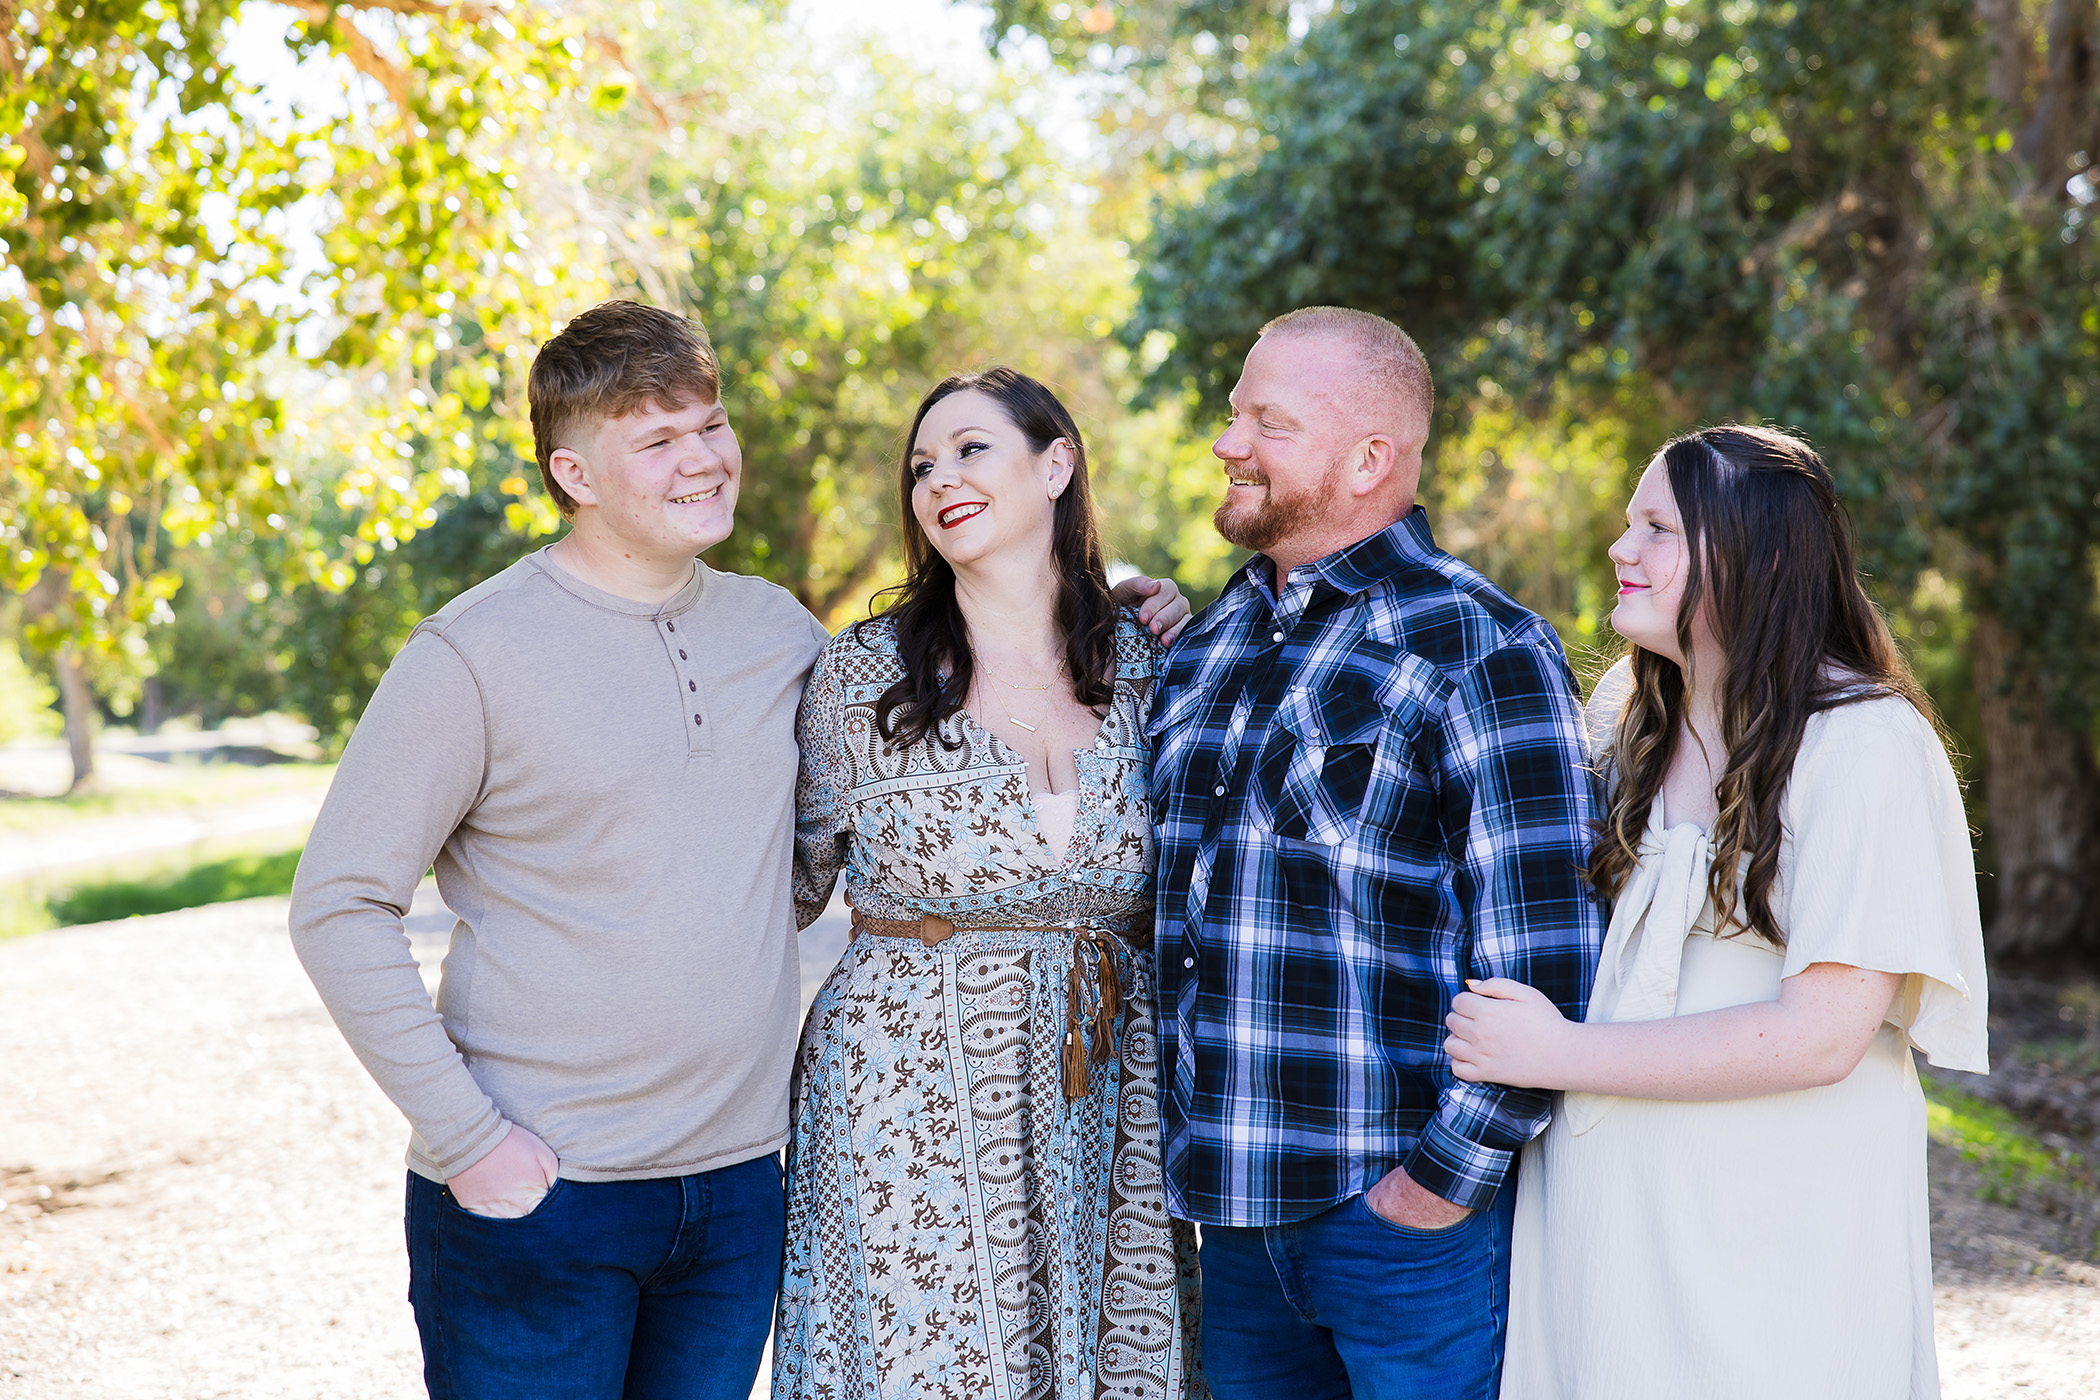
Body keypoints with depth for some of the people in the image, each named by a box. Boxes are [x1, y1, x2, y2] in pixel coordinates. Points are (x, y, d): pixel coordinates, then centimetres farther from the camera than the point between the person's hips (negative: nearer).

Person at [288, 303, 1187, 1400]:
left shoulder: (776, 630, 7)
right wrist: (464, 1134, -13)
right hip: (535, 1193, -5)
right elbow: (338, 908, -8)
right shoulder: (476, 653, -9)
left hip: (738, 1188, 5)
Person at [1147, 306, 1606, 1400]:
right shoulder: (1204, 643, 12)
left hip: (1403, 1219, -6)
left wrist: (1444, 1179, -15)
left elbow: (1542, 954, -14)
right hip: (1231, 1209, 6)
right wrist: (1176, 1137, 16)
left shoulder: (1481, 649, -10)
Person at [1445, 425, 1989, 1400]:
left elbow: (1822, 1036, -20)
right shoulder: (1626, 721, 9)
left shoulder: (1867, 744, -14)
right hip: (1600, 1217, 6)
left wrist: (1557, 1055, -18)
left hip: (1775, 1246, -6)